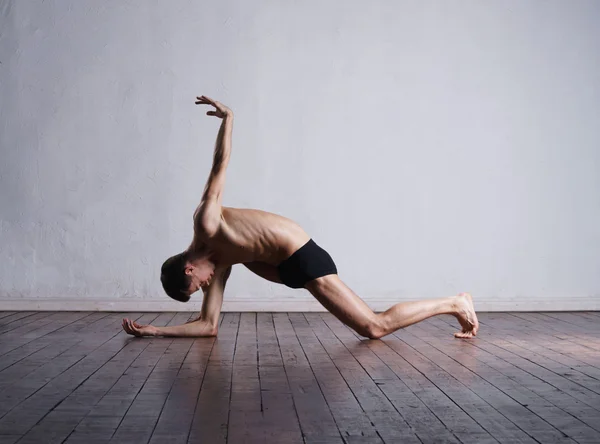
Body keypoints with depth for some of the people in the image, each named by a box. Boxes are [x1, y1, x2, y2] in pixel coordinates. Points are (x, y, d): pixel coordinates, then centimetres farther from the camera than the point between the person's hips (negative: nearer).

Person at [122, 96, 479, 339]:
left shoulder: (205, 224, -11)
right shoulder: (219, 263, 11)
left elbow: (221, 165, -12)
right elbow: (208, 325, 12)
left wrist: (227, 116, -19)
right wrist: (154, 331, 9)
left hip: (304, 258, -9)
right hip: (290, 264, 9)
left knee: (375, 327, -7)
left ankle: (454, 303, 5)